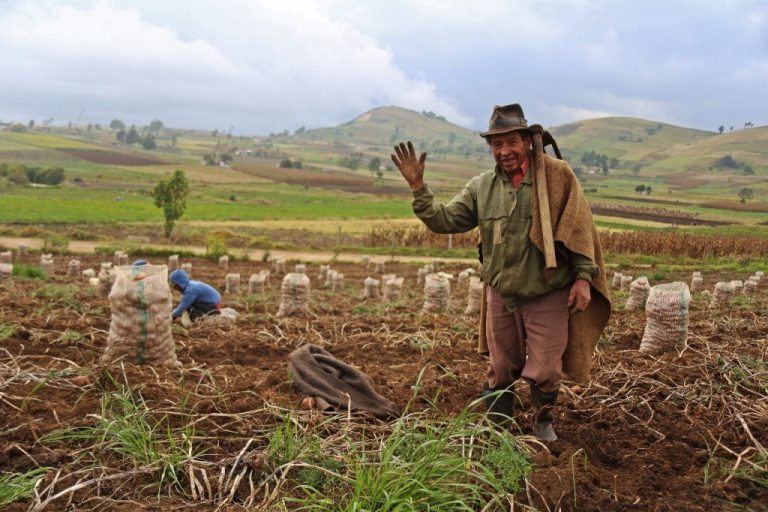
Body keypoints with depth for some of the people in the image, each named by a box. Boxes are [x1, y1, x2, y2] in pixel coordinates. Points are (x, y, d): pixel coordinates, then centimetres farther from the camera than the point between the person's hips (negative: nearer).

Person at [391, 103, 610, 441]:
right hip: (501, 295, 3)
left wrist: (583, 276, -11)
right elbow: (444, 220, 0)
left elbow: (579, 229, -6)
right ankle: (496, 426, 35)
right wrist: (418, 187, -11)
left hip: (548, 295, -3)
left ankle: (543, 421, 33)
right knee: (500, 368, 16)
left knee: (545, 369, 5)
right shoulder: (481, 187, 3)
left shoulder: (557, 176, -7)